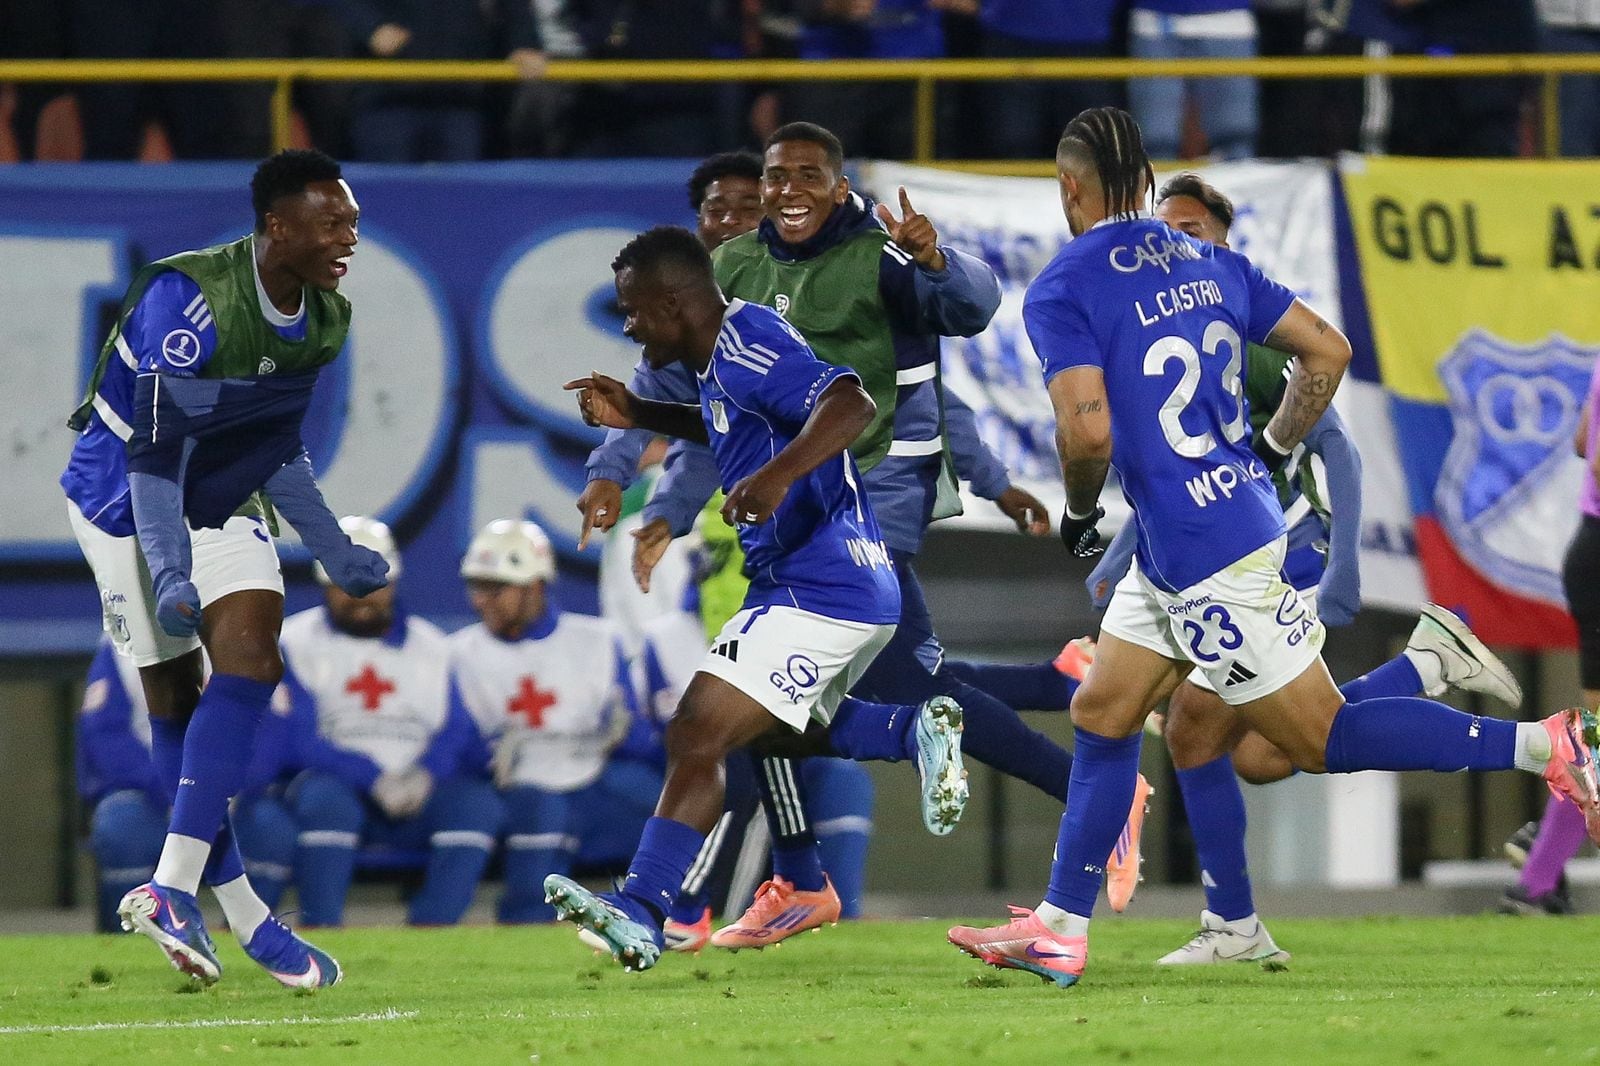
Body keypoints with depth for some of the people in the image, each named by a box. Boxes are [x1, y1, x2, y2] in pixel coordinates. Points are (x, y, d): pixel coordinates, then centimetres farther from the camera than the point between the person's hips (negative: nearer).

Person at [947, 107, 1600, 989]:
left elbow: (1088, 429, -25)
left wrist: (1078, 514, -5)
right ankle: (1059, 929, 20)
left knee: (1325, 741, -1)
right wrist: (1271, 454, 22)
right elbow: (1326, 352, 10)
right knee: (1101, 716, 16)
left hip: (1206, 562, -9)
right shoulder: (1210, 263, 8)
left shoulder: (1062, 289, -13)